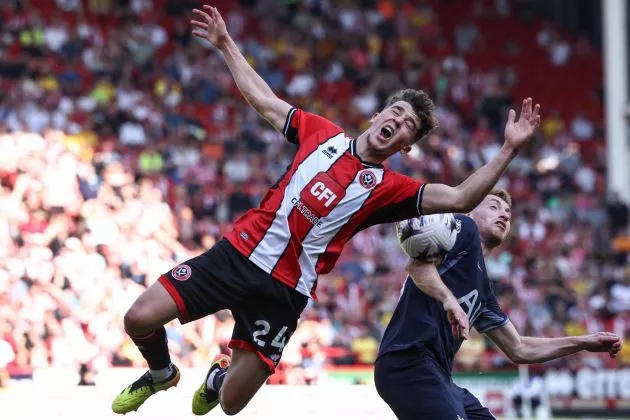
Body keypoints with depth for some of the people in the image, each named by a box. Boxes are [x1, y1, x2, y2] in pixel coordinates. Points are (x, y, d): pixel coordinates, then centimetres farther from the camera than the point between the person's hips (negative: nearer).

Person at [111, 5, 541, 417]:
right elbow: (263, 98, 20)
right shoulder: (323, 134, 9)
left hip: (283, 293, -1)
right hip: (239, 252, 2)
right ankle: (162, 374, 23)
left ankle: (219, 376, 35)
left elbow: (459, 199, -8)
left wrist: (509, 149, -15)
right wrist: (226, 45, 20)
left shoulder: (387, 188, 2)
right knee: (140, 319, -12)